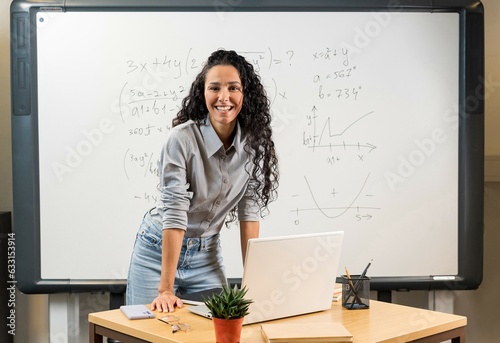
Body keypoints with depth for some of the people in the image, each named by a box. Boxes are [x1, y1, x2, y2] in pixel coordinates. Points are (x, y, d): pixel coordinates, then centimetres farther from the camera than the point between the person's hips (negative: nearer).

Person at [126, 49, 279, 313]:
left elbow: (250, 211, -7)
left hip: (206, 253, 4)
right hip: (159, 251, -4)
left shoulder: (254, 143, -9)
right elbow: (174, 212, -26)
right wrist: (166, 289, -28)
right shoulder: (182, 139, -24)